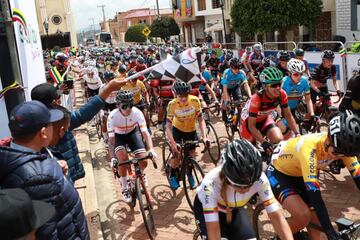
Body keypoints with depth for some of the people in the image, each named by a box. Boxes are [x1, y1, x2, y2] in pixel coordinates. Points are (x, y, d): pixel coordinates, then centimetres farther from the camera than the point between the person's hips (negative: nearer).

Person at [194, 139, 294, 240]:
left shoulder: (259, 179, -32)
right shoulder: (210, 183, -40)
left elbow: (277, 217, -28)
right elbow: (213, 230, -39)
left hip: (234, 208, 3)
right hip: (206, 206, -3)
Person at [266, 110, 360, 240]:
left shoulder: (342, 146, -20)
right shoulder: (310, 148, -39)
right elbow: (315, 195, -42)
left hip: (299, 176, 6)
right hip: (279, 174, -6)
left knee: (316, 222, -1)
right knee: (303, 216, -26)